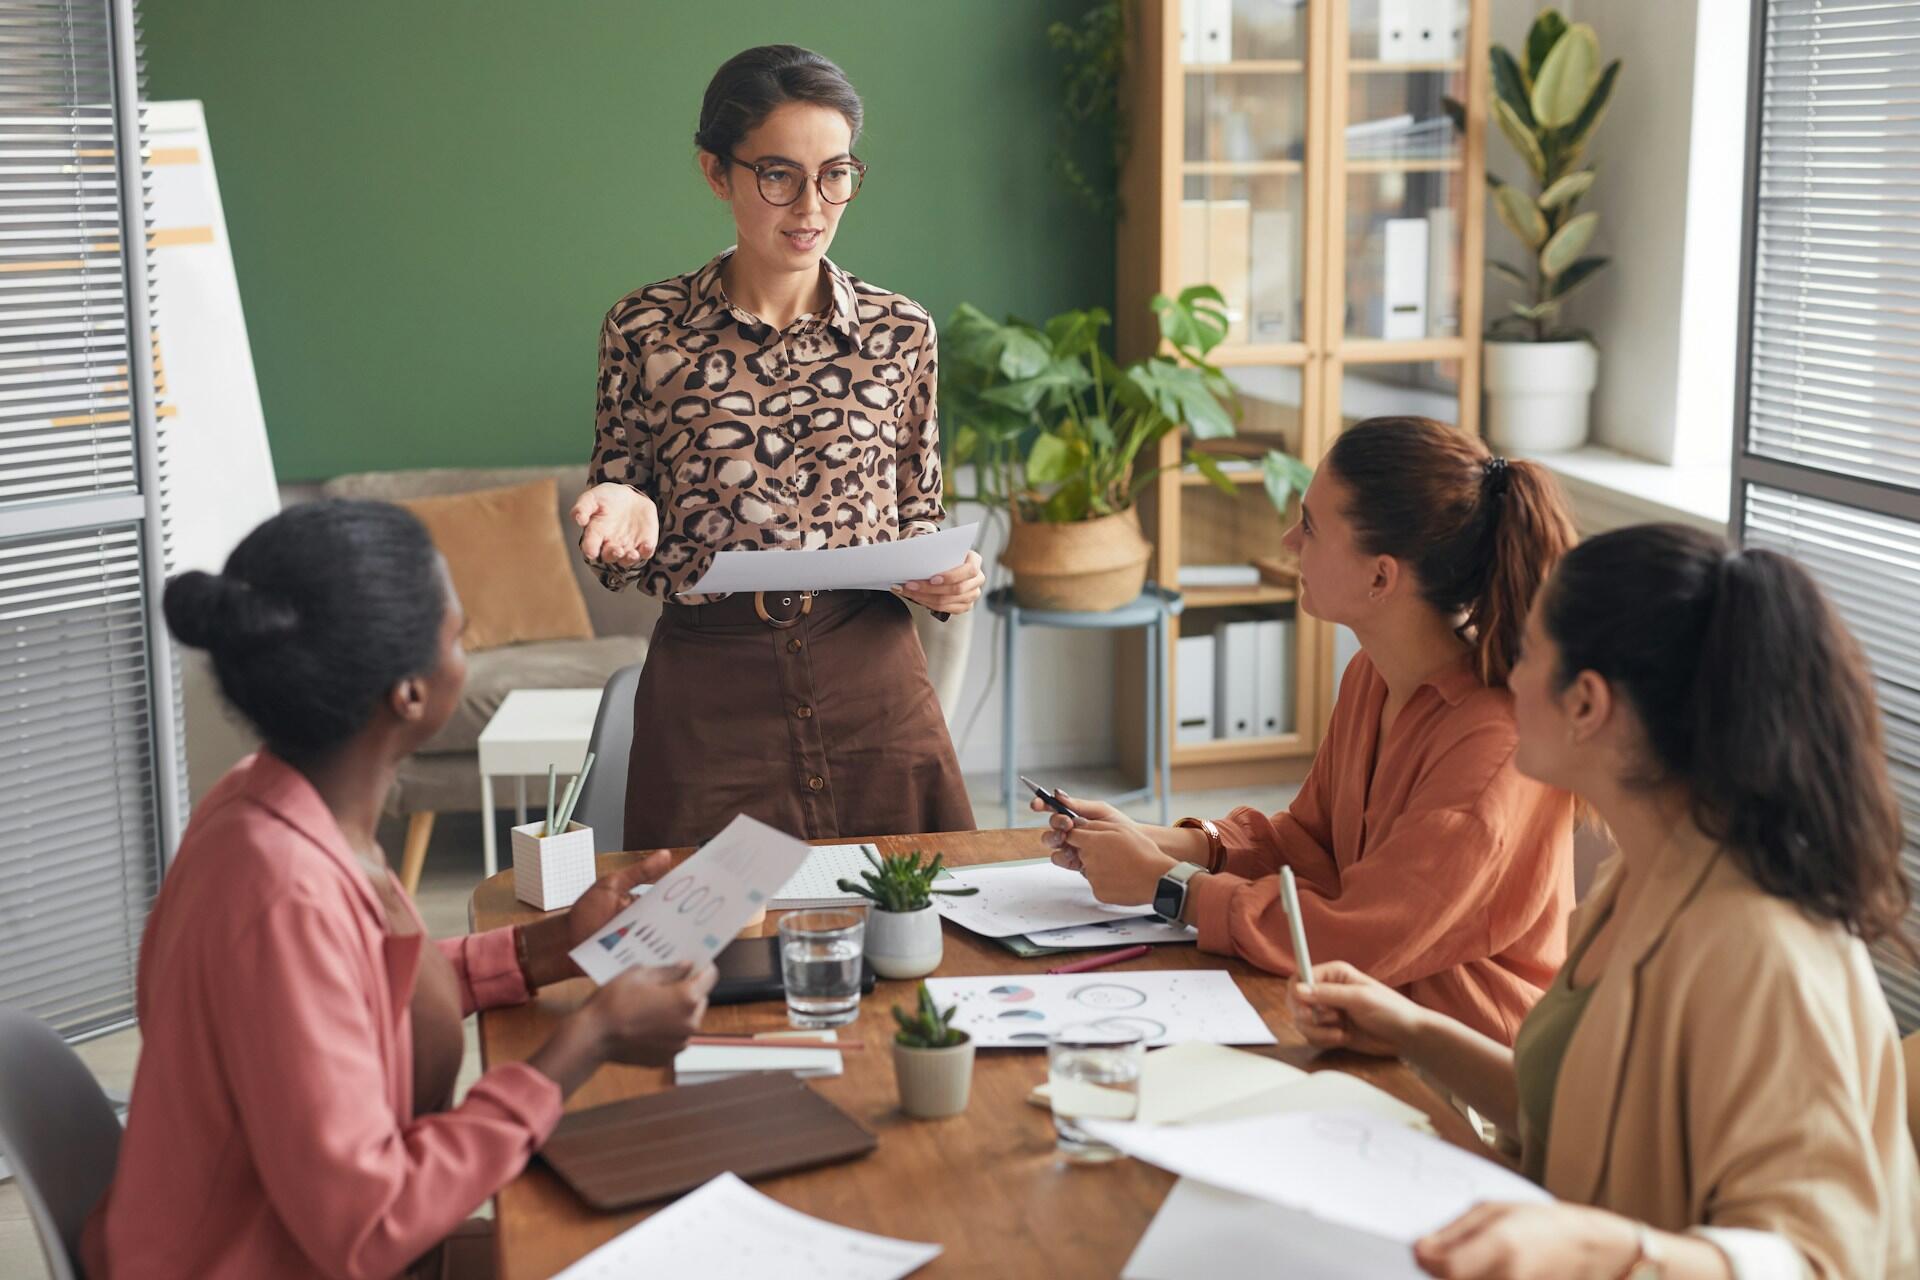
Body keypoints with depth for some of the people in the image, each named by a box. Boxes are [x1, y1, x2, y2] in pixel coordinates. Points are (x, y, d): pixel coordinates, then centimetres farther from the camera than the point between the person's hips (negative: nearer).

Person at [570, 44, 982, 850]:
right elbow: (620, 561, 6)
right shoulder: (646, 330, -2)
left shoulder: (900, 330, 2)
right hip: (708, 694, -1)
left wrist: (948, 581, -9)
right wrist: (627, 521, -15)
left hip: (873, 684, 2)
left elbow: (918, 518, 12)